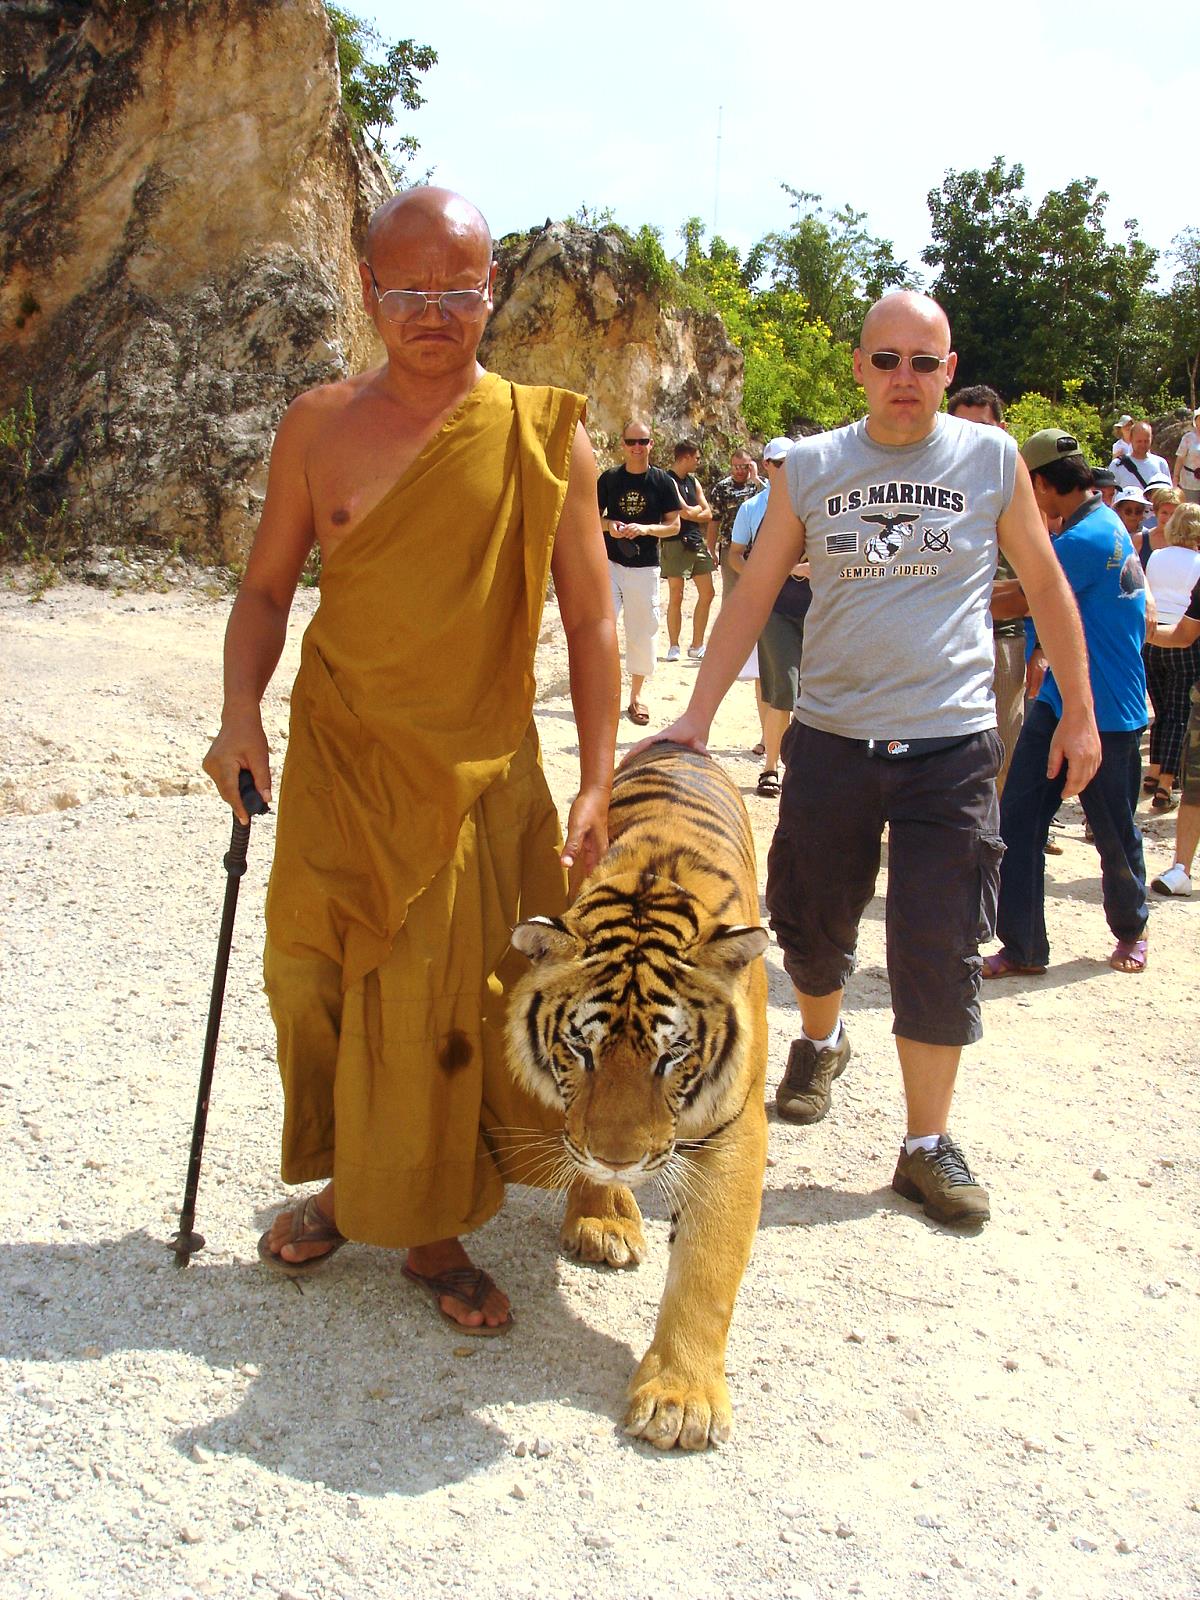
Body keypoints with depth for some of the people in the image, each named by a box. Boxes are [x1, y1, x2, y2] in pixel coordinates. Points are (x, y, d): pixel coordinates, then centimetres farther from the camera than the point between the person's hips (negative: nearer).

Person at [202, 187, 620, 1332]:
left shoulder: (543, 435, -3)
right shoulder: (320, 425, 1)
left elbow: (590, 620, -2)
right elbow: (266, 589, 8)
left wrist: (595, 788, -6)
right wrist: (240, 715, -7)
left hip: (481, 774, -2)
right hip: (334, 764, 2)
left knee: (454, 1005, 2)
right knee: (320, 981, 10)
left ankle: (431, 1229, 21)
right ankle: (348, 1183, 34)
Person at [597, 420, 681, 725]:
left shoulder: (662, 481, 0)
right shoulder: (609, 478, 3)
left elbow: (674, 525, 0)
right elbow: (594, 517, 10)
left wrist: (645, 529, -17)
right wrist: (609, 525, -12)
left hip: (645, 567, 0)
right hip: (610, 563, 0)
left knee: (643, 632, 7)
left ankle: (636, 696, 21)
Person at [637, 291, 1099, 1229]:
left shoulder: (992, 459, 1)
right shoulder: (810, 467, 3)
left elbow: (1047, 588, 9)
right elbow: (753, 596, 6)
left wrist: (1079, 713, 9)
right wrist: (697, 716, 1)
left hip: (951, 747, -1)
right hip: (831, 739, 2)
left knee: (939, 952, -1)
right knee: (812, 923, 13)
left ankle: (928, 1144, 13)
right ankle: (821, 1038, 45)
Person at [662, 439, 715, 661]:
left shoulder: (693, 482, 16)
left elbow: (708, 514, 10)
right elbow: (685, 512, -17)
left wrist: (692, 513, -6)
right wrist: (698, 509, 2)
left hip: (696, 542, 8)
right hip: (676, 543, -8)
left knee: (707, 594, 5)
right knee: (676, 597, -3)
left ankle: (697, 646, 12)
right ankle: (673, 646, 6)